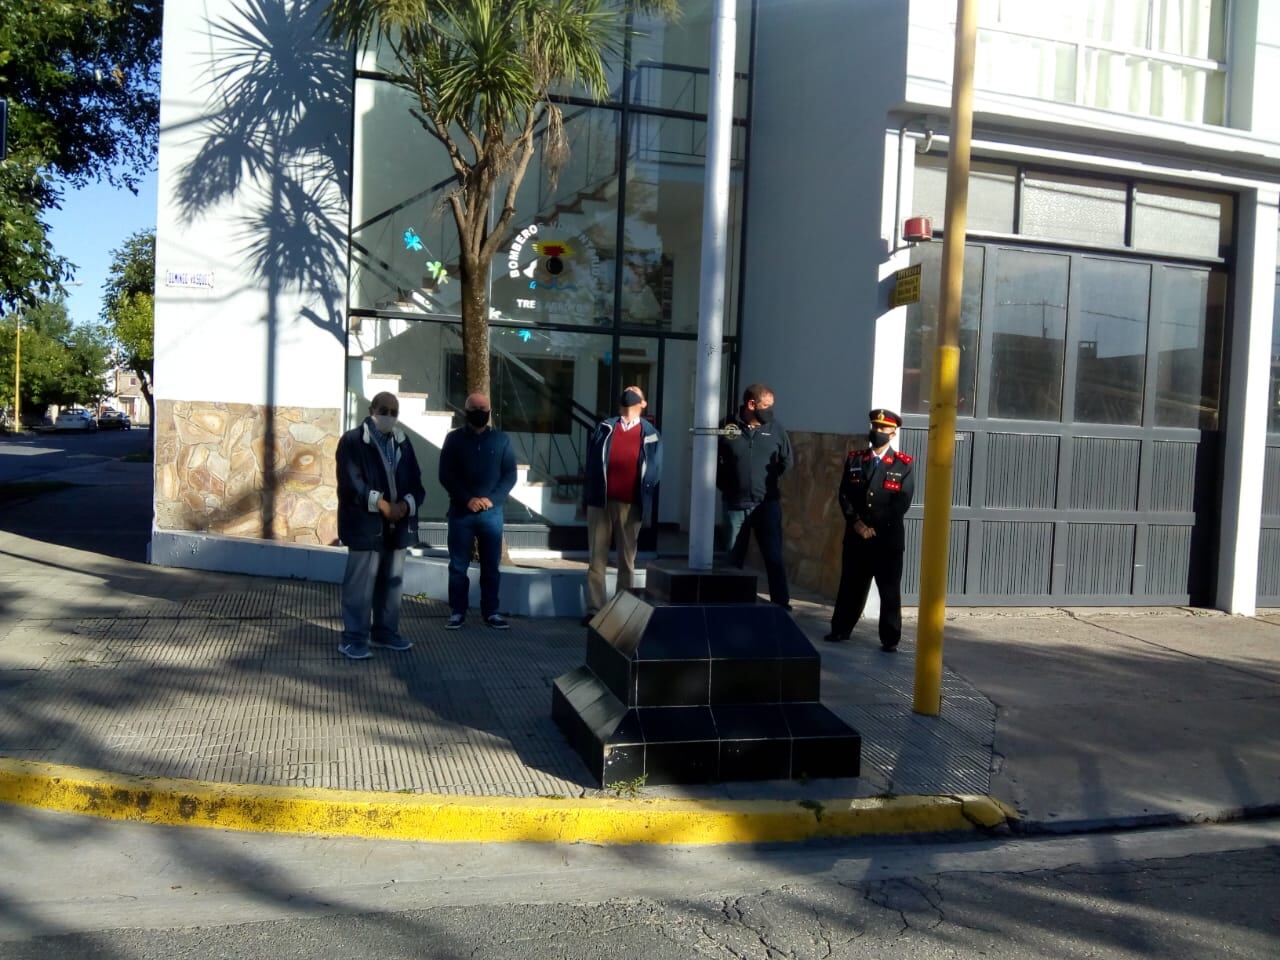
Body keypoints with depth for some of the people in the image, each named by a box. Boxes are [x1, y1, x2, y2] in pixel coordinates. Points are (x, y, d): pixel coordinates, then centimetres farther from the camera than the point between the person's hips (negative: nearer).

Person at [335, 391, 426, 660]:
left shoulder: (402, 441, 13)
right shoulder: (352, 440, -5)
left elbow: (415, 481, 9)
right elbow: (351, 482, -14)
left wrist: (405, 505, -10)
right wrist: (381, 505, -21)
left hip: (399, 523, 6)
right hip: (365, 523, -6)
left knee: (393, 580, 12)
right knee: (360, 581, -4)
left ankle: (385, 631, 24)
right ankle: (353, 638, 3)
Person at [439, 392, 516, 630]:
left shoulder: (501, 440, 6)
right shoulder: (454, 438, 3)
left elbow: (510, 475, 3)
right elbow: (445, 475, -3)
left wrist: (492, 499, -11)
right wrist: (467, 499, -14)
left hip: (492, 512, 1)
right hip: (461, 511, -1)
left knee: (491, 566, 5)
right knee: (458, 565, 4)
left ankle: (491, 612, 12)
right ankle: (457, 612, 12)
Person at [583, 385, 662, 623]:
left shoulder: (650, 435, 5)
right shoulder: (605, 428, 8)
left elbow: (654, 472, 5)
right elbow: (591, 463, 7)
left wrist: (646, 507, -1)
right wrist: (589, 496, 0)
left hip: (631, 506, -1)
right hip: (601, 503, 1)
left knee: (627, 561, 7)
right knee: (597, 559, 3)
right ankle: (594, 610, 9)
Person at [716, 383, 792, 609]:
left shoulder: (776, 429, 0)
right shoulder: (728, 427, -5)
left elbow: (787, 461, 10)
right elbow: (714, 460, 5)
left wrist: (774, 484, 3)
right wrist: (724, 486, 1)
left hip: (767, 504, 0)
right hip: (735, 505, 0)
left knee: (774, 558, -2)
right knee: (734, 558, 11)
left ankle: (782, 604, 4)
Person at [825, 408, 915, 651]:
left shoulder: (903, 465, 1)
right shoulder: (854, 459, 10)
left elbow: (902, 503, -7)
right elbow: (844, 495, 4)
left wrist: (874, 527, -11)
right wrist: (857, 523, -10)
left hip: (889, 538, -2)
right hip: (856, 537, 2)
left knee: (890, 590, 2)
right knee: (851, 585, 10)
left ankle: (890, 638, 11)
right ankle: (841, 629, 24)